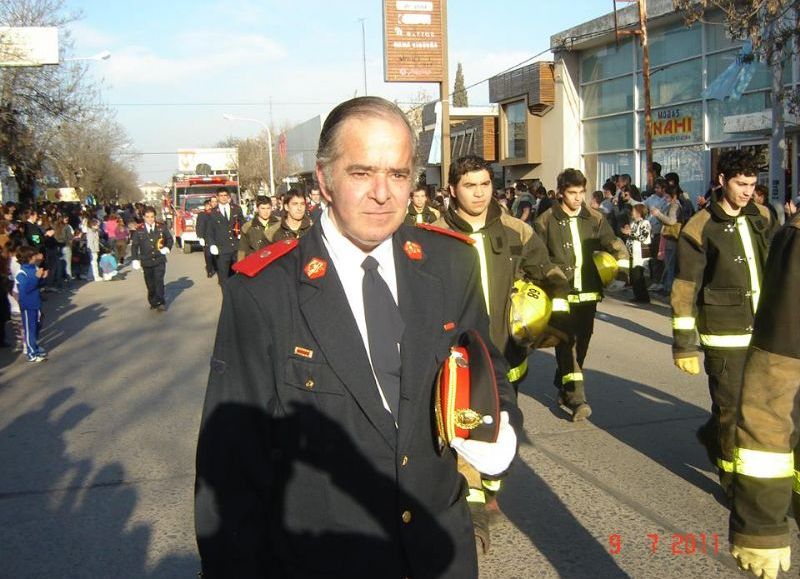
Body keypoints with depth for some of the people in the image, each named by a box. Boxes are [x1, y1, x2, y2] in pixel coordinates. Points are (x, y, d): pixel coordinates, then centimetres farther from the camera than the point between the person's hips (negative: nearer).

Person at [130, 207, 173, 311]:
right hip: (146, 261, 1)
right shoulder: (139, 230, 1)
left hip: (159, 260, -1)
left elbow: (169, 239, 14)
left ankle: (160, 303, -5)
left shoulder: (162, 227, 1)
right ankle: (153, 302, 18)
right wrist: (134, 259, -2)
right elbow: (134, 246, 6)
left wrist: (167, 248, -5)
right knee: (150, 283, 6)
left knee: (159, 281, -10)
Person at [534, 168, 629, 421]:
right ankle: (576, 396, -9)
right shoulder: (546, 220, -2)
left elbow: (613, 243, 0)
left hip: (588, 292, 4)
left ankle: (562, 385, 33)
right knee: (566, 343, -9)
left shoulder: (595, 219, 7)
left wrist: (622, 259, -18)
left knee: (581, 342, 14)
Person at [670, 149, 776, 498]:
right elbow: (684, 290, -9)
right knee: (733, 409, 1)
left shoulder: (762, 218, 8)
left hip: (765, 329, 5)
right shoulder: (701, 229, -8)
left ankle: (713, 436, 35)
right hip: (726, 332, -5)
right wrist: (684, 344, -11)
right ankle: (734, 482, 21)